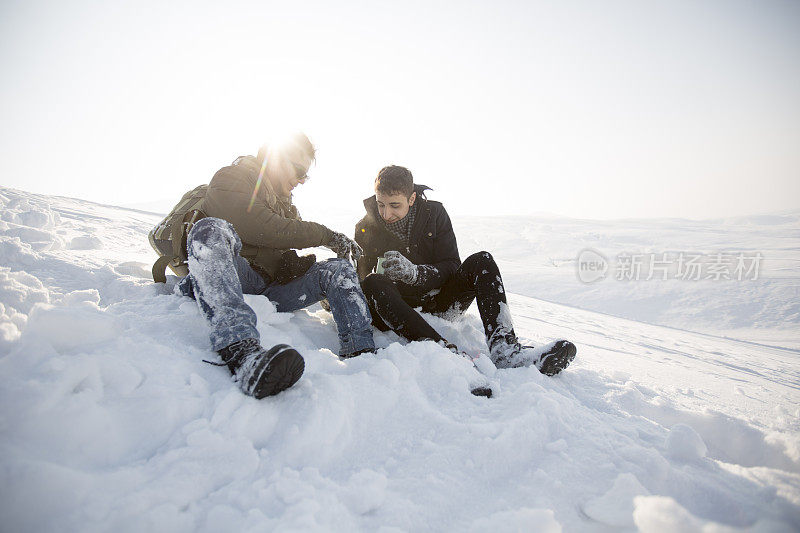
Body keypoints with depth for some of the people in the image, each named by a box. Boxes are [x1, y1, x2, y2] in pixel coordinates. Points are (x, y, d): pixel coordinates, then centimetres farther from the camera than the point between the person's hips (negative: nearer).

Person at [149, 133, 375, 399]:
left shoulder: (286, 205, 29)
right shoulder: (229, 180, 5)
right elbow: (264, 229, -13)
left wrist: (294, 263, -3)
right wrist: (326, 236, -8)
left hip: (270, 288, 6)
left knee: (340, 268, -6)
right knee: (211, 229, -35)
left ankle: (361, 355, -30)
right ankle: (241, 355, -59)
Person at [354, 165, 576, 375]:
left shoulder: (434, 213, -3)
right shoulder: (366, 229, -4)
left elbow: (452, 267, -8)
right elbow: (360, 280, -5)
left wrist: (415, 272, -27)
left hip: (439, 302, 2)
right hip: (398, 309, -1)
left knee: (481, 261, -19)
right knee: (373, 284, -34)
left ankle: (503, 348, -40)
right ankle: (447, 351, -54)